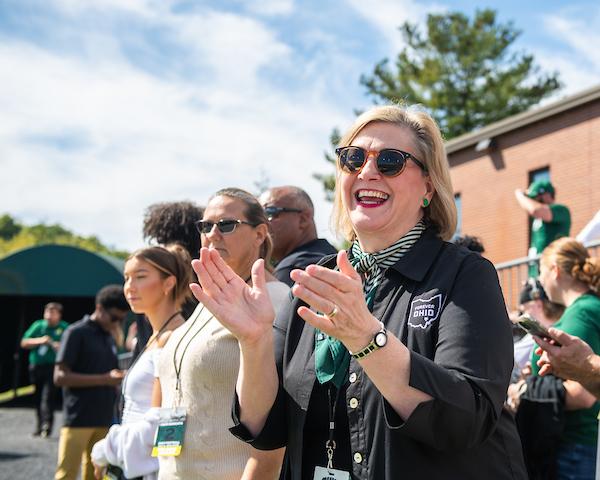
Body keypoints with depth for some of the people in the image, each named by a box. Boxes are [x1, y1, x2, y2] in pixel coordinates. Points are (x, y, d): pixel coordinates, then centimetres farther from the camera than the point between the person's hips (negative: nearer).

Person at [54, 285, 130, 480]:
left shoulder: (110, 338, 16)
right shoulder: (77, 333, -5)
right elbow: (60, 377, -11)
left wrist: (119, 379, 4)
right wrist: (105, 379, -17)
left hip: (103, 421, 7)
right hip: (78, 420, -7)